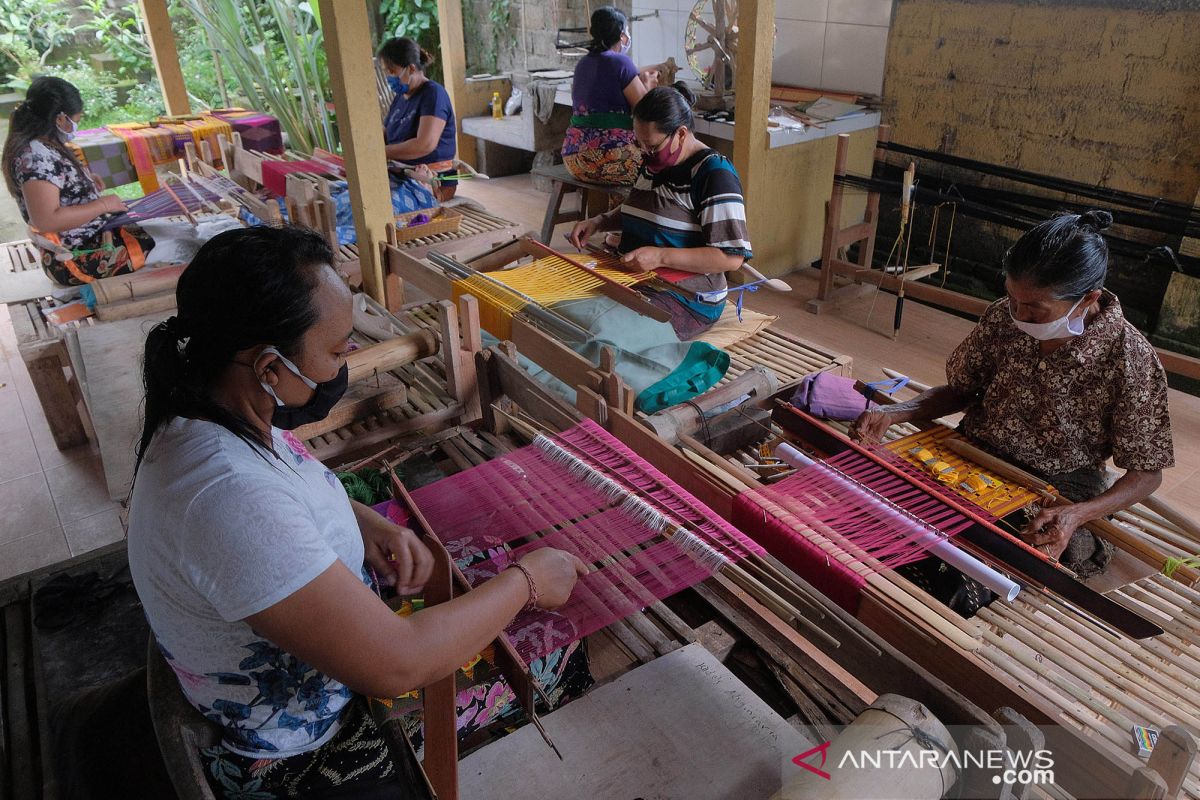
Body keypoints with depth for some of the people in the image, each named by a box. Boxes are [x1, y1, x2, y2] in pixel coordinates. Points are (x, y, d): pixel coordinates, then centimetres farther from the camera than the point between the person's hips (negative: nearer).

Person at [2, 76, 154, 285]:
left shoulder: (42, 146, 5)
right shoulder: (36, 157, -24)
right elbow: (46, 220, -31)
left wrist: (85, 178, 9)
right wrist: (103, 204, -23)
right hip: (77, 260, -10)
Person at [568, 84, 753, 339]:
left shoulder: (714, 173, -16)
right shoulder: (655, 162, 10)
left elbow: (733, 257, -20)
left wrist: (660, 256, -27)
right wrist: (598, 222, 7)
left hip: (687, 299, -8)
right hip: (635, 280, 8)